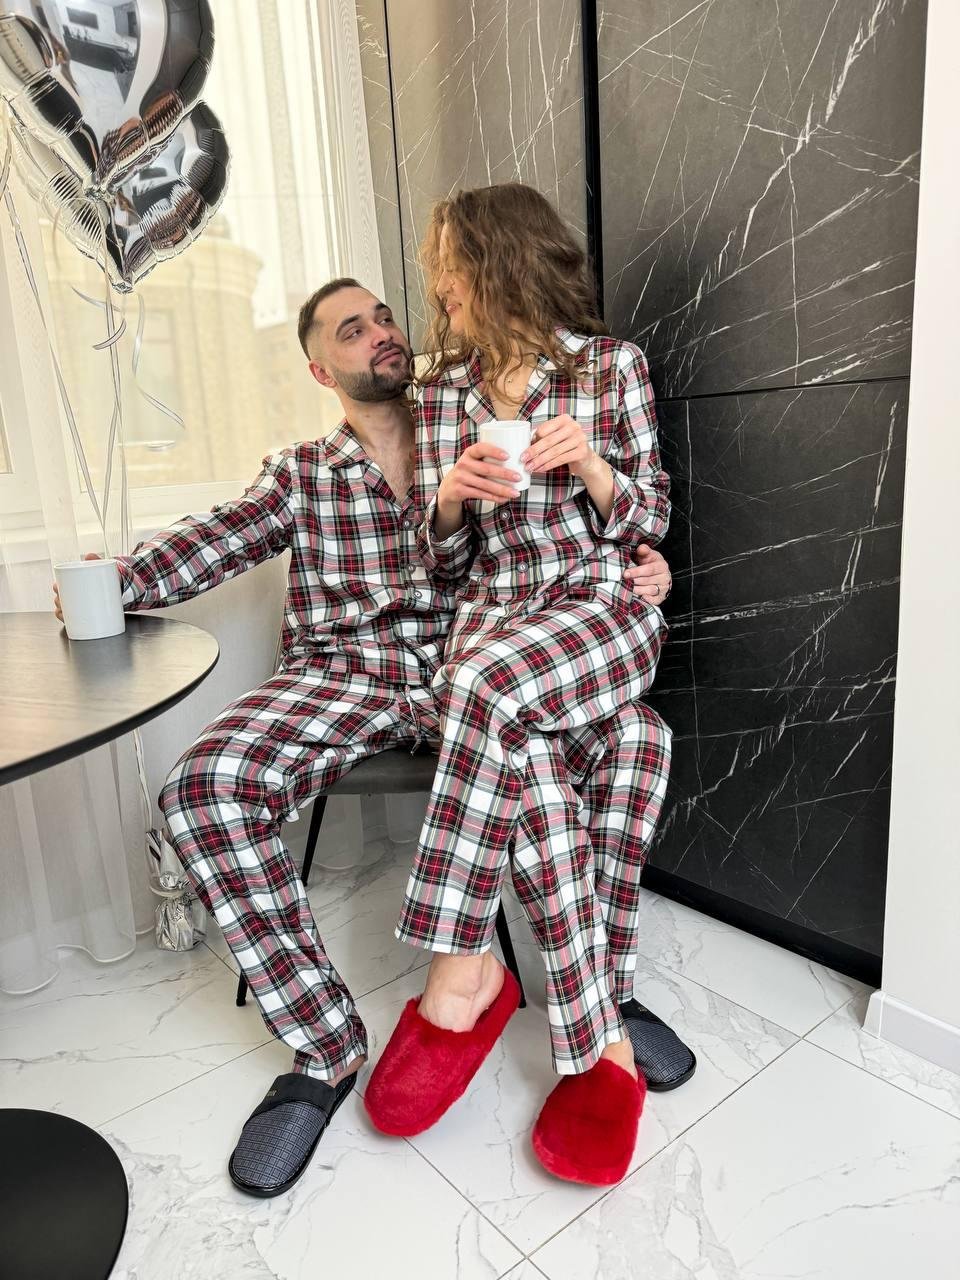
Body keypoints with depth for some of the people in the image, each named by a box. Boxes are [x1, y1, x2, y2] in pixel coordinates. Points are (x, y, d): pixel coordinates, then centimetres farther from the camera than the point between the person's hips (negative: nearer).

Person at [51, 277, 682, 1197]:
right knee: (204, 787, -27)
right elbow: (215, 541, 0)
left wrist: (638, 573, -7)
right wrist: (116, 580, -18)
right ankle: (325, 1046, -11)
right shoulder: (300, 473, 16)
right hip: (342, 676, 0)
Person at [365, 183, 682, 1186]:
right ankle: (599, 1044, -17)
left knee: (486, 686, -36)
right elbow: (443, 566, 12)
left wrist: (591, 464, -13)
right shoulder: (442, 390, 14)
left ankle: (461, 974, -20)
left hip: (604, 606, -2)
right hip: (490, 613, 3)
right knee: (526, 763, -31)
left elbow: (648, 528, 6)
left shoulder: (611, 366, 6)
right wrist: (452, 496, -10)